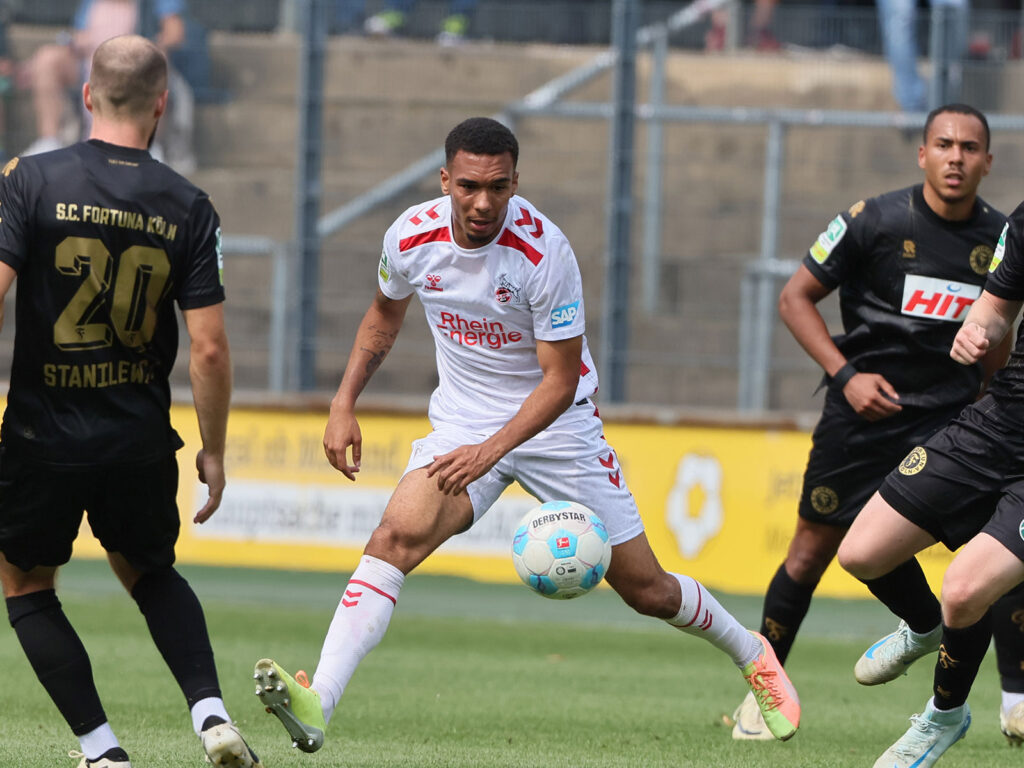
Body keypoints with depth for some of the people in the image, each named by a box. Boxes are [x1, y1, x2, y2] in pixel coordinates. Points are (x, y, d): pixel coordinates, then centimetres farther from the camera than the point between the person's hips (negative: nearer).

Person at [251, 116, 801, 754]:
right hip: (462, 424, 2)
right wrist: (344, 404, 3)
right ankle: (317, 706, -35)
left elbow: (560, 380, -21)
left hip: (555, 422, -2)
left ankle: (753, 657, 34)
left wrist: (489, 451, -32)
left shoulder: (545, 251, -25)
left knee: (645, 589, 4)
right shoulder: (411, 237, -12)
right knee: (396, 538, -25)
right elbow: (385, 316, 12)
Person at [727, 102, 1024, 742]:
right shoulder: (876, 222, -10)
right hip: (864, 408, -2)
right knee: (813, 550, 3)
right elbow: (796, 298, -2)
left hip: (952, 418, 2)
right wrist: (846, 374, -11)